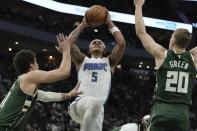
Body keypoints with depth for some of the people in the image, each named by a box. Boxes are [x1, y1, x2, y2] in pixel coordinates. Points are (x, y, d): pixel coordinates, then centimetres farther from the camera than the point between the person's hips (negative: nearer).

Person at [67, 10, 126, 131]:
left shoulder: (109, 62, 26)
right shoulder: (82, 60, 26)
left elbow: (122, 43, 11)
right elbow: (69, 42, 11)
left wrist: (110, 23, 20)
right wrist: (83, 25, 21)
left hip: (95, 107, 3)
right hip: (79, 103, -2)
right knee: (95, 102, -39)